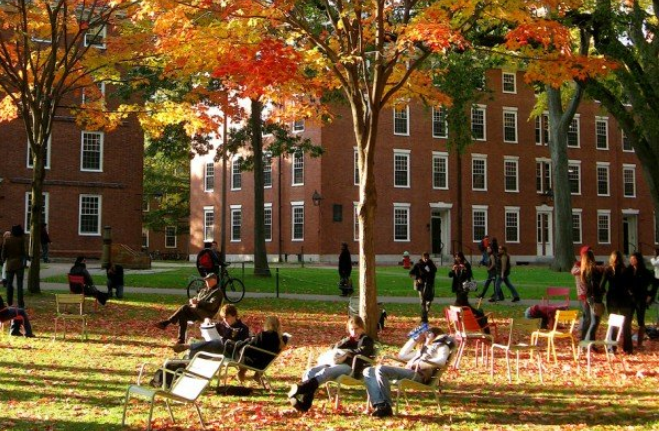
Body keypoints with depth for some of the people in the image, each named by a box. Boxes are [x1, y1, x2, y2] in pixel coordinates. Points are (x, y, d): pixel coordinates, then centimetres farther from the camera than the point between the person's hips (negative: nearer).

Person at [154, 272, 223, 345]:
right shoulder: (204, 289, 24)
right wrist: (192, 300, -3)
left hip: (206, 313, -8)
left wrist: (198, 303, -17)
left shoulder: (217, 291, -2)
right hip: (196, 310, 8)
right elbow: (195, 298, 22)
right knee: (182, 315, -25)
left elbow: (212, 305, -16)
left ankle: (166, 323, -24)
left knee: (184, 308, -29)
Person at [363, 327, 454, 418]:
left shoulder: (442, 346, 13)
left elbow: (441, 361, -10)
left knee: (380, 369, -29)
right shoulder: (425, 348, 39)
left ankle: (386, 406, -30)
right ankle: (379, 404, -24)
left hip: (418, 374, -9)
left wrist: (422, 362, -19)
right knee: (368, 372, -6)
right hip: (408, 371, 9)